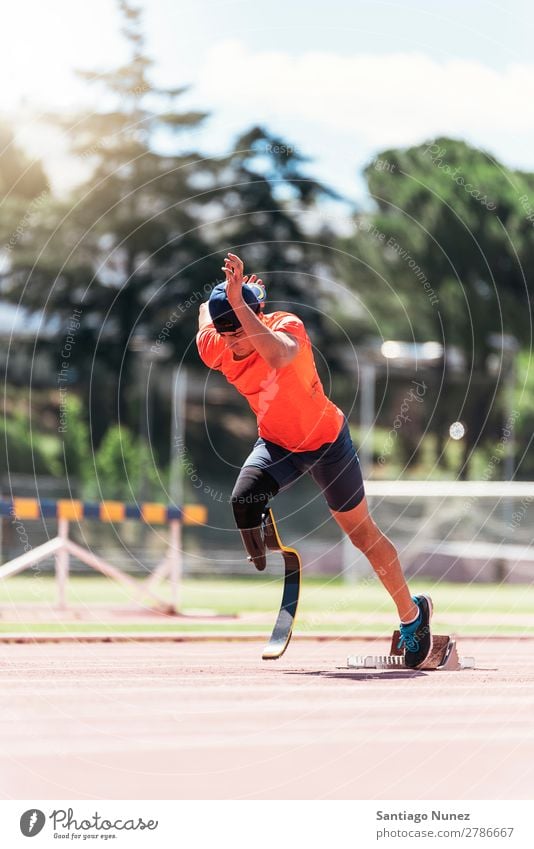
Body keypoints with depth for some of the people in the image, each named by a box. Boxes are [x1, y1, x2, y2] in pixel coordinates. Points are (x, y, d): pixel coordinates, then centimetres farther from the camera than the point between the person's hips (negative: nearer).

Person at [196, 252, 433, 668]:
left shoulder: (287, 326, -32)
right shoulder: (214, 348, -17)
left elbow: (278, 356, -58)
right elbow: (206, 310, 8)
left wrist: (239, 303, -61)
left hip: (326, 439, -4)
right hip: (276, 443, 4)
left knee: (361, 532, 6)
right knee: (243, 501, -25)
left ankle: (412, 613, 25)